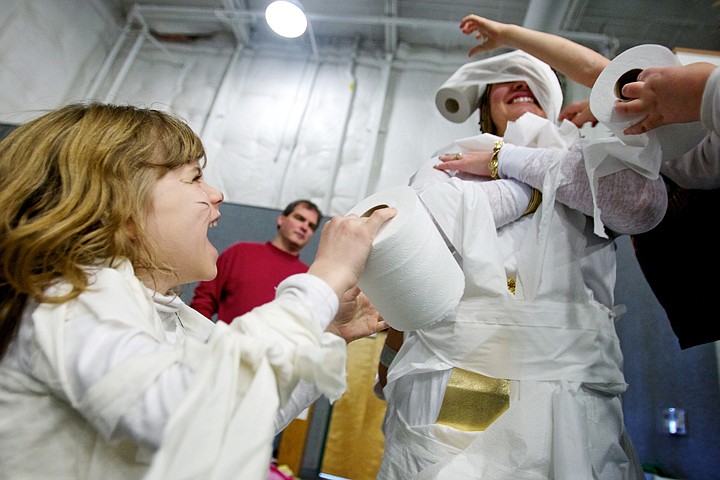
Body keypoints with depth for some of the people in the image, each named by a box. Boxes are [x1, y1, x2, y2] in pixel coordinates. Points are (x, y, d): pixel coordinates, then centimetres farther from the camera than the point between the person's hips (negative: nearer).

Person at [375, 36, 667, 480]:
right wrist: (534, 177, 1)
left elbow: (645, 201, -6)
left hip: (570, 389, 1)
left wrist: (507, 159, -2)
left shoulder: (588, 165, 16)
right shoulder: (444, 170, 15)